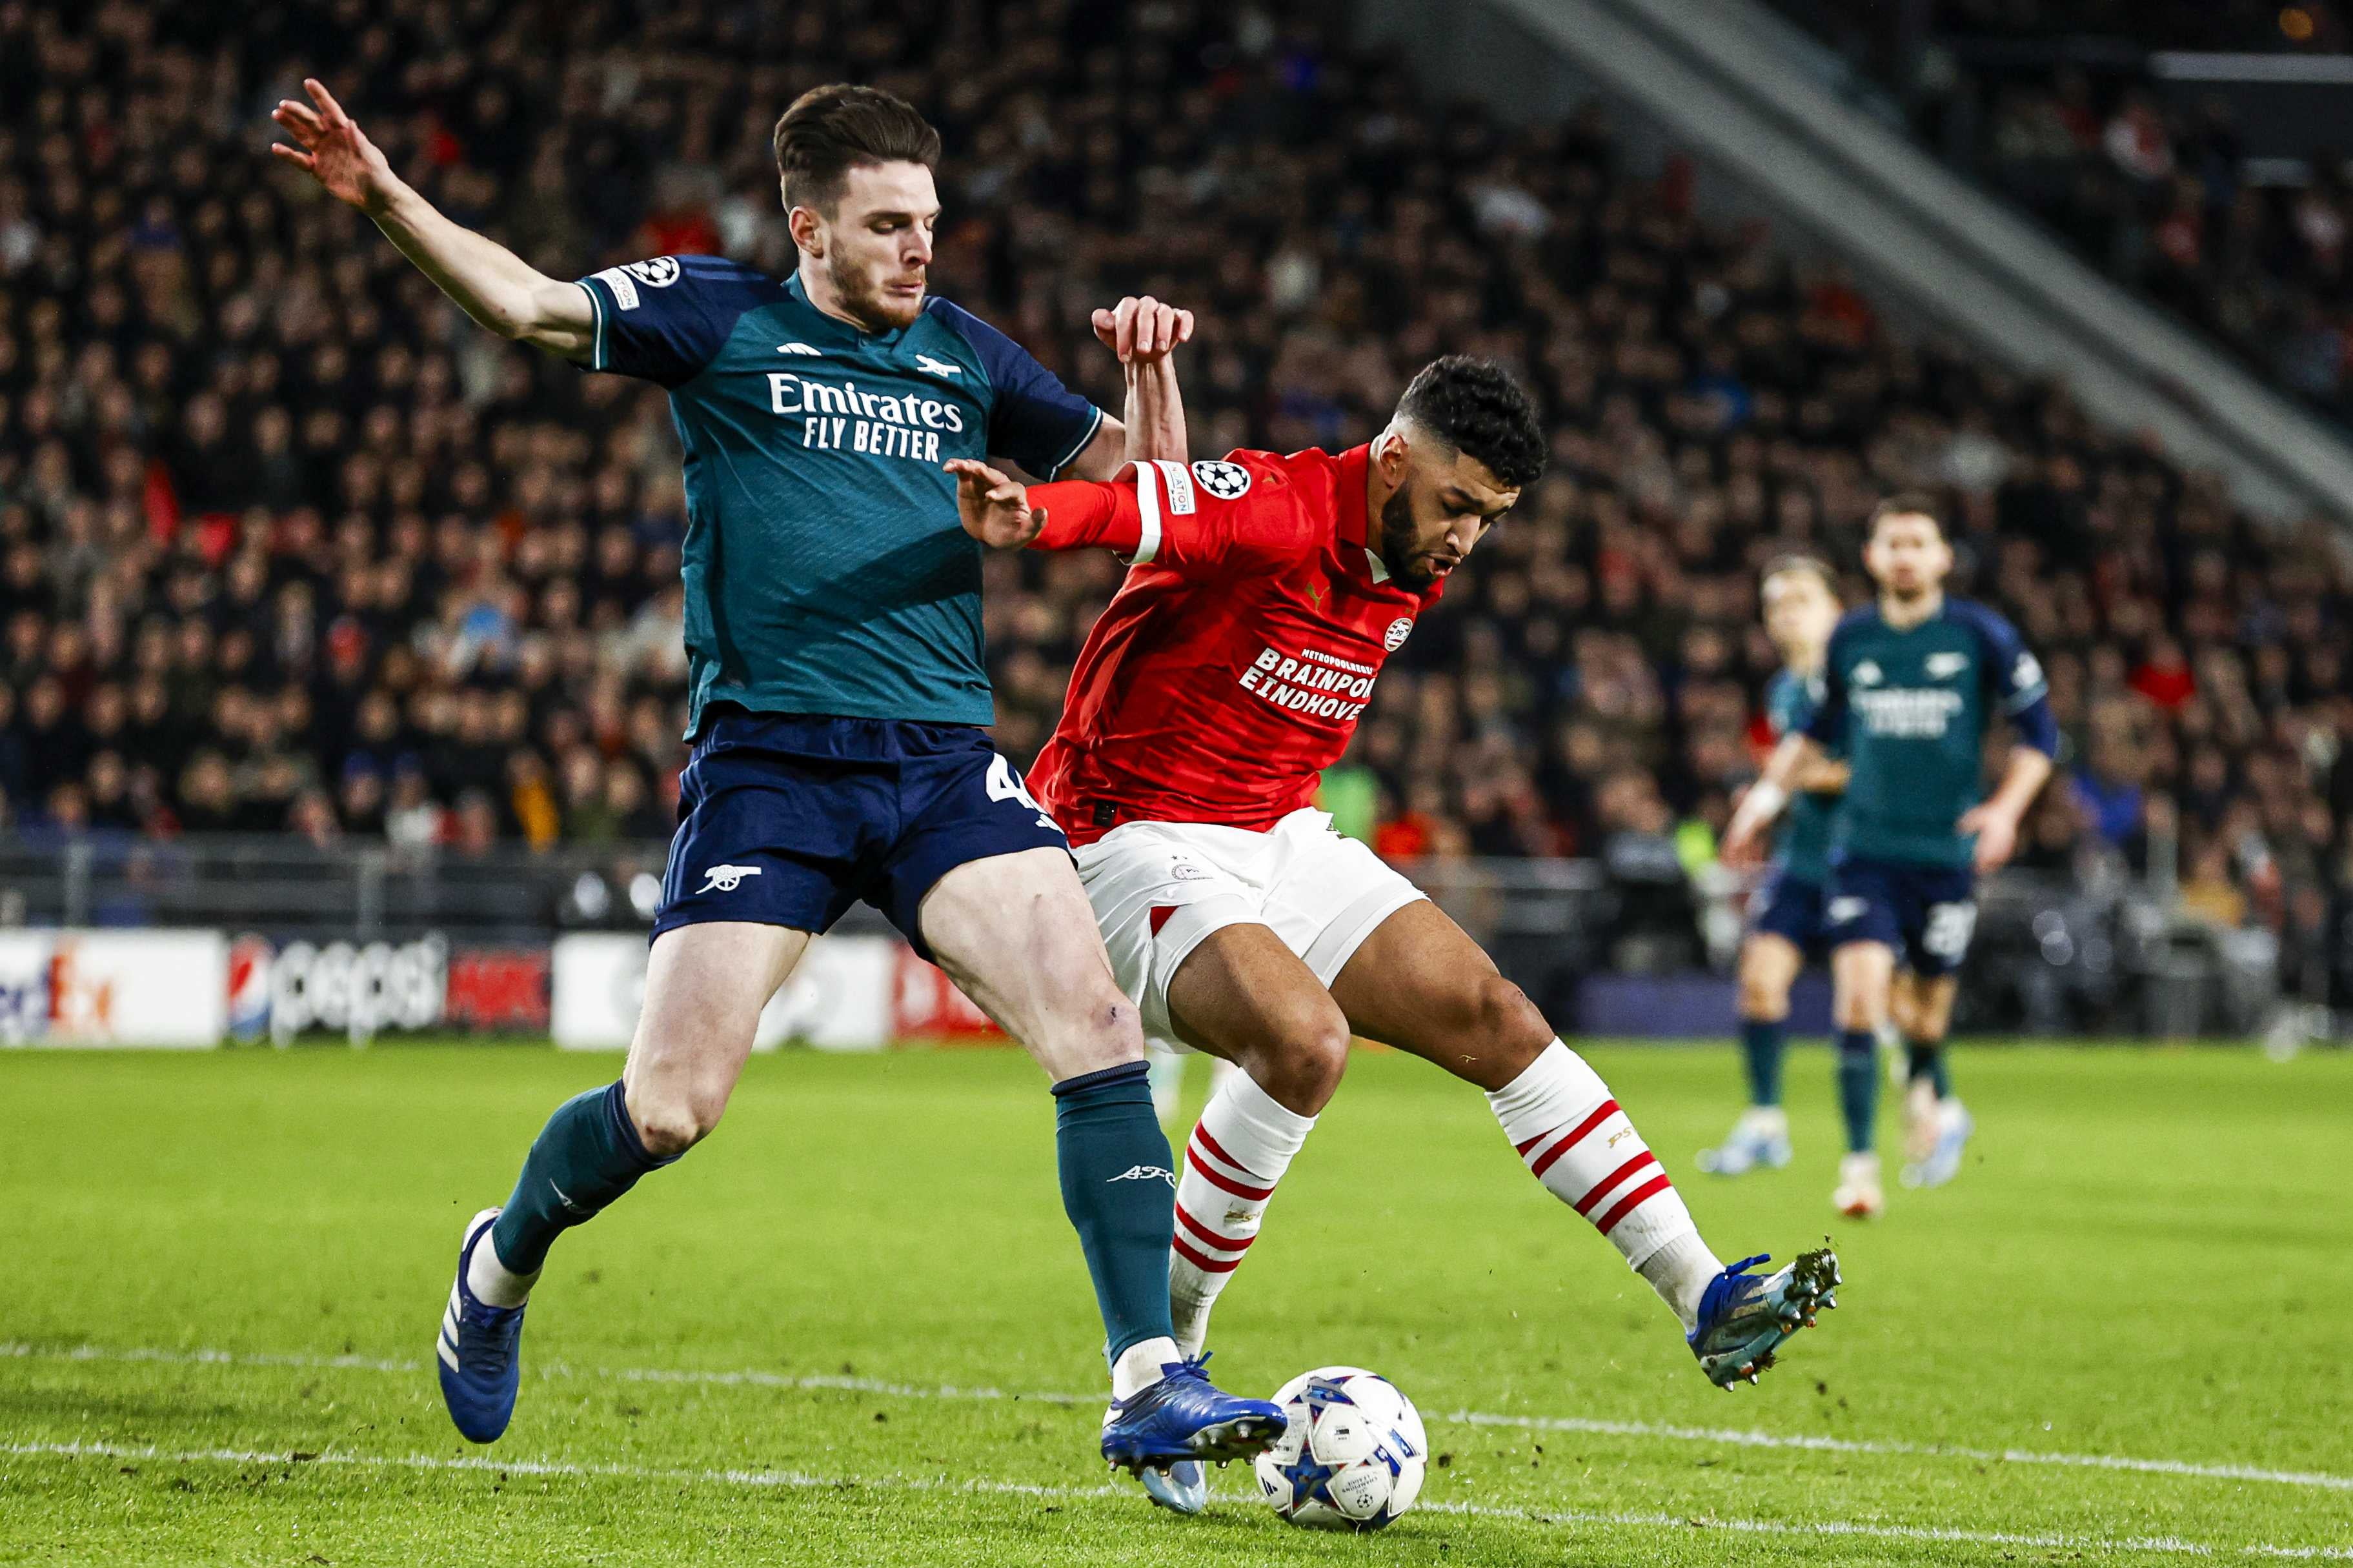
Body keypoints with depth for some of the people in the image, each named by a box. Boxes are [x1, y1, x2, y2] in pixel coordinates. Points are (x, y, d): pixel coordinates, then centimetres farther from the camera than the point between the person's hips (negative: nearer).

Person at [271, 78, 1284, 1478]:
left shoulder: (967, 356, 15)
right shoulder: (721, 321, 5)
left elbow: (1140, 484, 19)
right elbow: (530, 305, -6)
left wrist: (1152, 369, -1)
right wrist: (386, 199, -21)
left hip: (945, 764, 3)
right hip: (766, 764, -3)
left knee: (1099, 1030, -16)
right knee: (668, 1109, -6)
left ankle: (1150, 1386, -14)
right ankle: (505, 1261, 27)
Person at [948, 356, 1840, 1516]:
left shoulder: (1415, 573, 7)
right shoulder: (1271, 510, -21)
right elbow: (1143, 509, -42)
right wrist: (1030, 515, -61)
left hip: (1283, 842, 9)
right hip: (1140, 844, -8)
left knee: (1497, 1019, -1)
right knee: (1303, 1039, -32)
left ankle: (1705, 1300, 4)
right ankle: (1165, 1358, -18)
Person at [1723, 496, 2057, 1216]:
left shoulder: (1981, 636, -3)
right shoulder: (1849, 640, 5)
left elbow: (2039, 730, 3)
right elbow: (1820, 730, 22)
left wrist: (2007, 808, -10)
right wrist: (1770, 791, 12)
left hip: (1947, 852, -1)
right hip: (1864, 849, 1)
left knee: (1925, 1008, 6)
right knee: (1859, 993, -15)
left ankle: (1936, 1101, 41)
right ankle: (1859, 1165, -12)